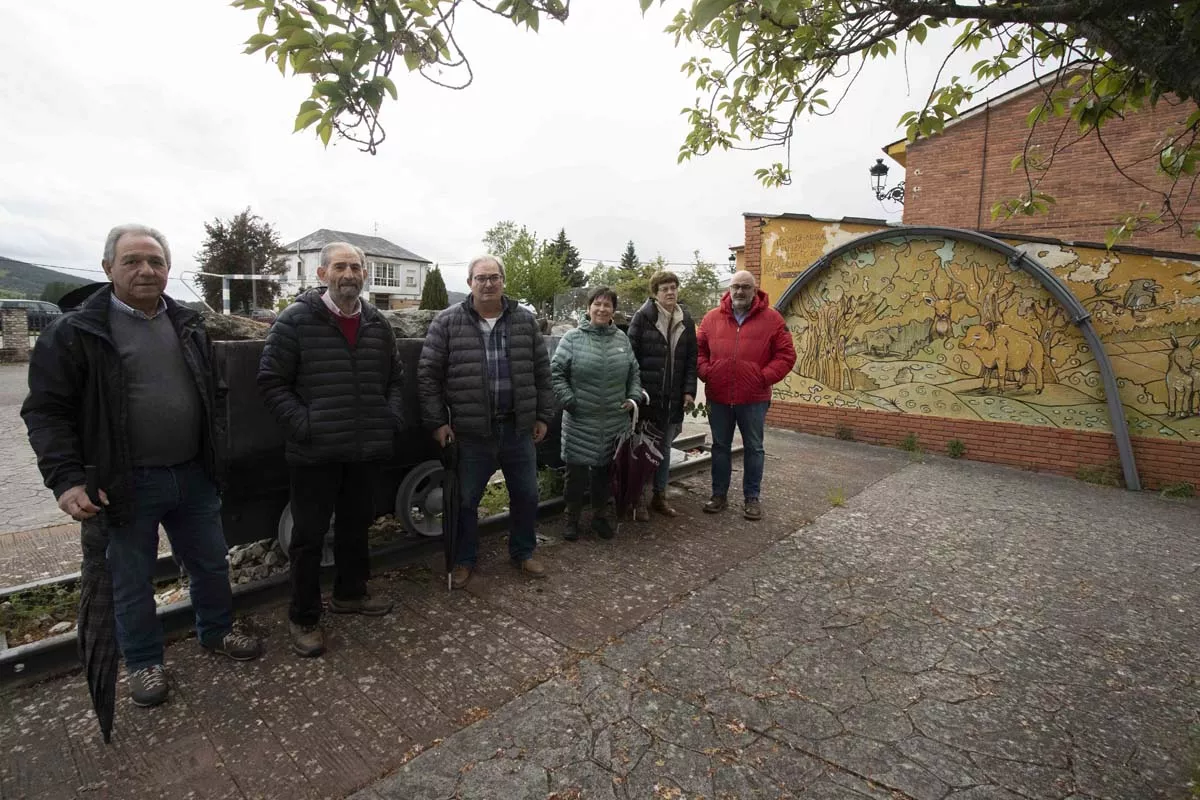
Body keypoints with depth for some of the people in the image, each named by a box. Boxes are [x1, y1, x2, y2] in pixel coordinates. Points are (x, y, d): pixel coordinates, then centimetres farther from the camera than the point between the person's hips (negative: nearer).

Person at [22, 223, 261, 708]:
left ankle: (216, 633, 40)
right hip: (125, 485, -4)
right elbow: (47, 411, -9)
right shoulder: (75, 332, -9)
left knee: (211, 563, 18)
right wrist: (66, 479, -17)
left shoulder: (188, 324, 6)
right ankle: (143, 663, 34)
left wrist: (213, 459, 12)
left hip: (193, 475, 4)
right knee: (131, 582, 13)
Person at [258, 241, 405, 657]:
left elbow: (395, 378, 16)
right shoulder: (296, 320, -9)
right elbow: (271, 382, -7)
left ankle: (349, 592, 40)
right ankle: (303, 618, 23)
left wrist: (393, 417, 2)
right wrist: (302, 424, -16)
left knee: (356, 524, 20)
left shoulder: (377, 323, 6)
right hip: (314, 452, -5)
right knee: (309, 535, 6)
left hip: (365, 450, 5)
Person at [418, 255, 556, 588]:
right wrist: (437, 421, -6)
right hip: (471, 433, -2)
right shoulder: (448, 322, -3)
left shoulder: (525, 320, 5)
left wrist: (544, 416, 6)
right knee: (466, 500, 10)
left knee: (526, 495, 14)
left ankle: (522, 553, 35)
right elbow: (428, 374, -2)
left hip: (519, 429, 3)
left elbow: (542, 371, 9)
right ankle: (464, 560, 32)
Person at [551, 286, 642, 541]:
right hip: (580, 422, -3)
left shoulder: (621, 338, 10)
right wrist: (569, 401, -10)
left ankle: (600, 516, 30)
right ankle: (572, 518, 21)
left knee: (604, 471, 13)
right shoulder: (573, 337, -4)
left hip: (615, 422, 4)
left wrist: (633, 398, 5)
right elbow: (556, 372, -4)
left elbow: (634, 373, 18)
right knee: (577, 471, 3)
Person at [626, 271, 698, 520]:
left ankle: (660, 496, 28)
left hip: (673, 398, 5)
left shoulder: (686, 320, 8)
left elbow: (691, 359, 9)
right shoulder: (642, 317, -6)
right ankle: (639, 500, 17)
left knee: (665, 448, 14)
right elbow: (631, 354, -8)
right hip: (647, 396, -4)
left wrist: (689, 391, 1)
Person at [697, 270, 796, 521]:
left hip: (754, 399, -2)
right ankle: (719, 494, 26)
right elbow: (699, 349, 11)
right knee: (720, 447, 12)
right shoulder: (712, 317, 4)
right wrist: (706, 372, -4)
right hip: (718, 397, 2)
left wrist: (765, 377, -12)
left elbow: (786, 354, -2)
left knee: (753, 449, 9)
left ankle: (752, 497, 22)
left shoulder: (772, 318, -2)